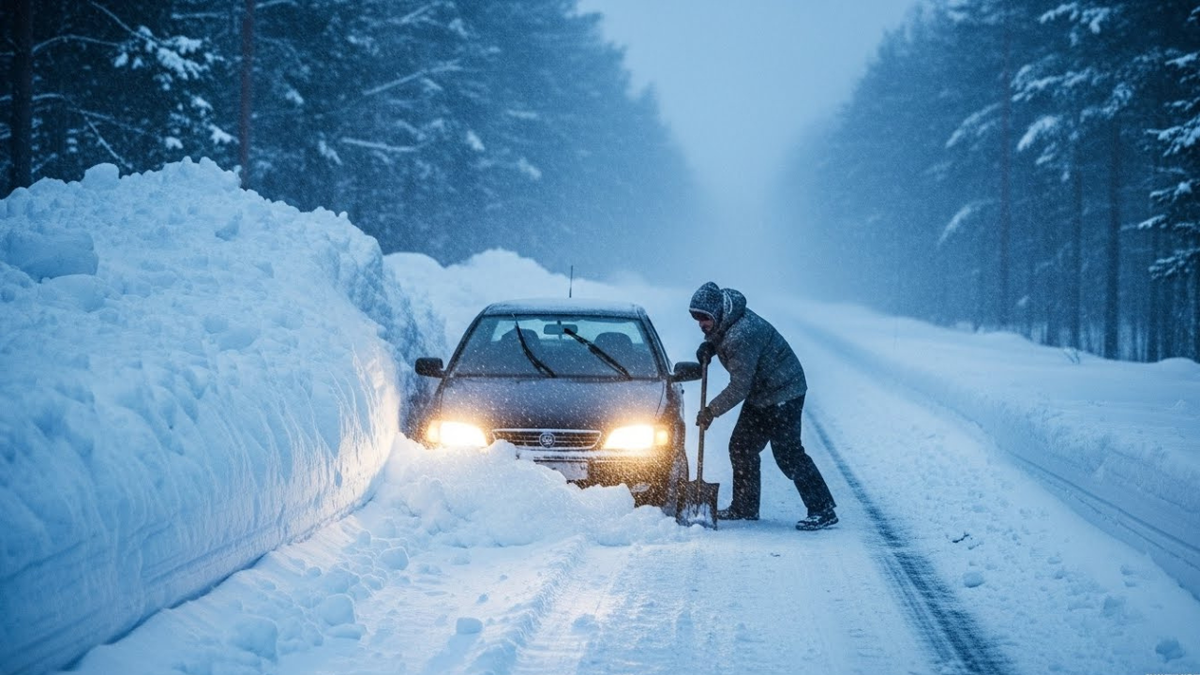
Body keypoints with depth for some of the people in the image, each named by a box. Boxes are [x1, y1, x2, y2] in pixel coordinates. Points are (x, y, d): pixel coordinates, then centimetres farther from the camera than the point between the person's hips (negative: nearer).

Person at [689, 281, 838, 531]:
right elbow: (718, 338, 25)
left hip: (784, 393, -10)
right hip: (760, 394, 10)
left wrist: (710, 411, -19)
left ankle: (823, 510, -8)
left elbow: (739, 388, -29)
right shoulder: (724, 324, -1)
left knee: (787, 453, -11)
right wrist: (708, 346, 1)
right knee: (741, 447, 12)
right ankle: (744, 508, 21)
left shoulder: (741, 336, -31)